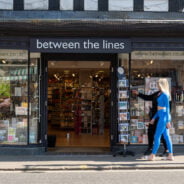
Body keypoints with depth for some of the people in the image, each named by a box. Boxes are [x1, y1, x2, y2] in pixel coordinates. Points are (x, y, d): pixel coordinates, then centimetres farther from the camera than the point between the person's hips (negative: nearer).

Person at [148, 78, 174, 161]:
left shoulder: (165, 95, -14)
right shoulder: (161, 94, 15)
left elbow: (167, 108, -16)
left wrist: (168, 121, -17)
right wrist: (154, 118, 23)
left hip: (164, 117, -9)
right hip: (162, 117, 9)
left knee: (157, 136, -4)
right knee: (166, 136, 9)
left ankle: (153, 155, 3)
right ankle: (170, 155, 11)